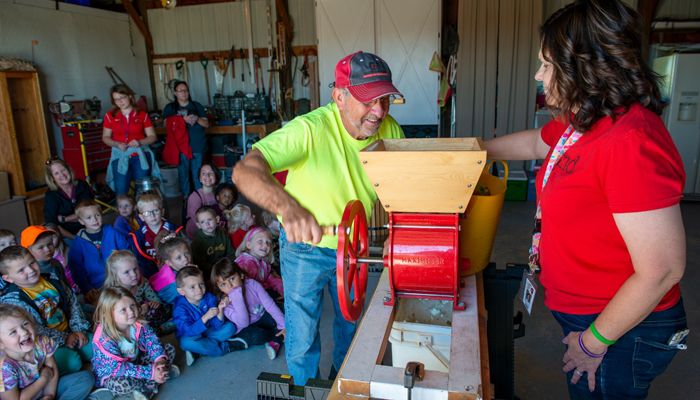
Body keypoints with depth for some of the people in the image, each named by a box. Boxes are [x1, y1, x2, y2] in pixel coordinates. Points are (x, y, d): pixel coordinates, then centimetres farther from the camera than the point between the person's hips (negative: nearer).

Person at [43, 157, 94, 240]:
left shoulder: (81, 185, 3)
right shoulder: (51, 196, -1)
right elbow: (52, 225, -7)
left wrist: (64, 219, -8)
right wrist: (75, 238, -15)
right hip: (68, 238, -3)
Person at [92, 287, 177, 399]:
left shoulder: (139, 324, -14)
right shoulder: (105, 339, -30)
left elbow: (152, 341, -12)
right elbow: (117, 368, -33)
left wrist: (160, 359, -34)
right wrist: (149, 372, -39)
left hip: (136, 363, 6)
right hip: (111, 375, -6)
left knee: (169, 349, -1)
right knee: (119, 384, -40)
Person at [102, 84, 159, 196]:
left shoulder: (142, 114, 1)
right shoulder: (110, 115, 4)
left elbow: (152, 136, 2)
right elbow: (105, 137, 8)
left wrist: (140, 142, -16)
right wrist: (117, 144, -11)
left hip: (140, 155, 0)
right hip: (120, 156, 1)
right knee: (121, 192, 0)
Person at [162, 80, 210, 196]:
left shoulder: (197, 106, 12)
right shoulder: (169, 108, 9)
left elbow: (206, 124, 9)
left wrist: (197, 119, -11)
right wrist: (183, 120, -16)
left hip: (198, 146, 1)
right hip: (180, 146, -1)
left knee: (197, 174, 1)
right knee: (183, 173, 1)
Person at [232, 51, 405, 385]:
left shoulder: (390, 131, -15)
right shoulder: (310, 130, -32)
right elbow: (244, 171, -43)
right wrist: (288, 206, -61)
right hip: (306, 248, -5)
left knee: (351, 322, 26)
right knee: (303, 336, 10)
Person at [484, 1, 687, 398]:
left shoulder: (630, 143, -31)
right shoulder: (581, 122, -2)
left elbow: (661, 270, -29)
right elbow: (535, 142, 21)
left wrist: (595, 340, -18)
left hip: (621, 329, -8)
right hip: (581, 311, 8)